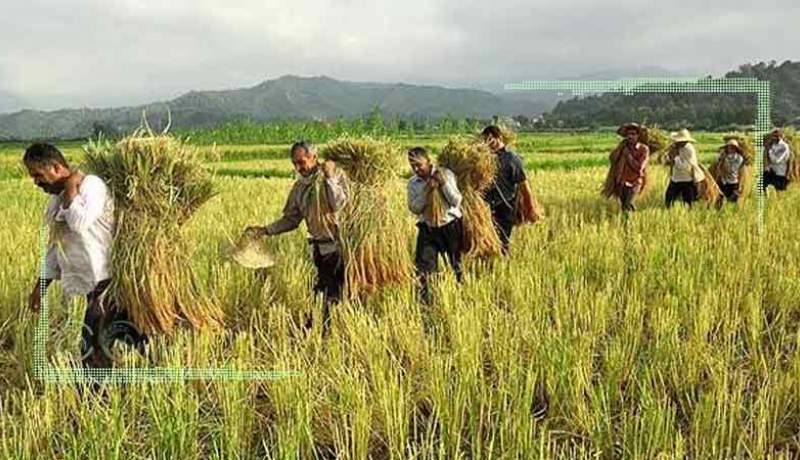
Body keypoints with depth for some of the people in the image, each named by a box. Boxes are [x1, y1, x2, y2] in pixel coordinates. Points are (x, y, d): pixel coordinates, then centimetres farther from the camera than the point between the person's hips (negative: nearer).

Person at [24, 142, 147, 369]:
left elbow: (80, 222, -27)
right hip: (79, 282, 8)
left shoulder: (92, 186, -10)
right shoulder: (57, 198, 16)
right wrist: (40, 285, 19)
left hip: (103, 280, -8)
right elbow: (55, 245, 21)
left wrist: (71, 189, -14)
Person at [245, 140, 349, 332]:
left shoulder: (335, 174, -5)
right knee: (324, 295, 9)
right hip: (319, 248, 5)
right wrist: (265, 230, 3)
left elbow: (338, 204, -19)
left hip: (339, 245, -5)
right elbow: (290, 219, 14)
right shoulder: (299, 187, 11)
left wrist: (329, 177, -15)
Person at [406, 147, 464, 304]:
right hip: (428, 229, 1)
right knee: (422, 267, -7)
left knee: (458, 264, 12)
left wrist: (444, 183, -22)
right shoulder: (413, 183, 0)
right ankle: (423, 301, 5)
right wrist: (427, 191, -19)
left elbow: (456, 201, -11)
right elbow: (414, 208, -9)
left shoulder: (445, 174, -6)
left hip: (451, 226, -1)